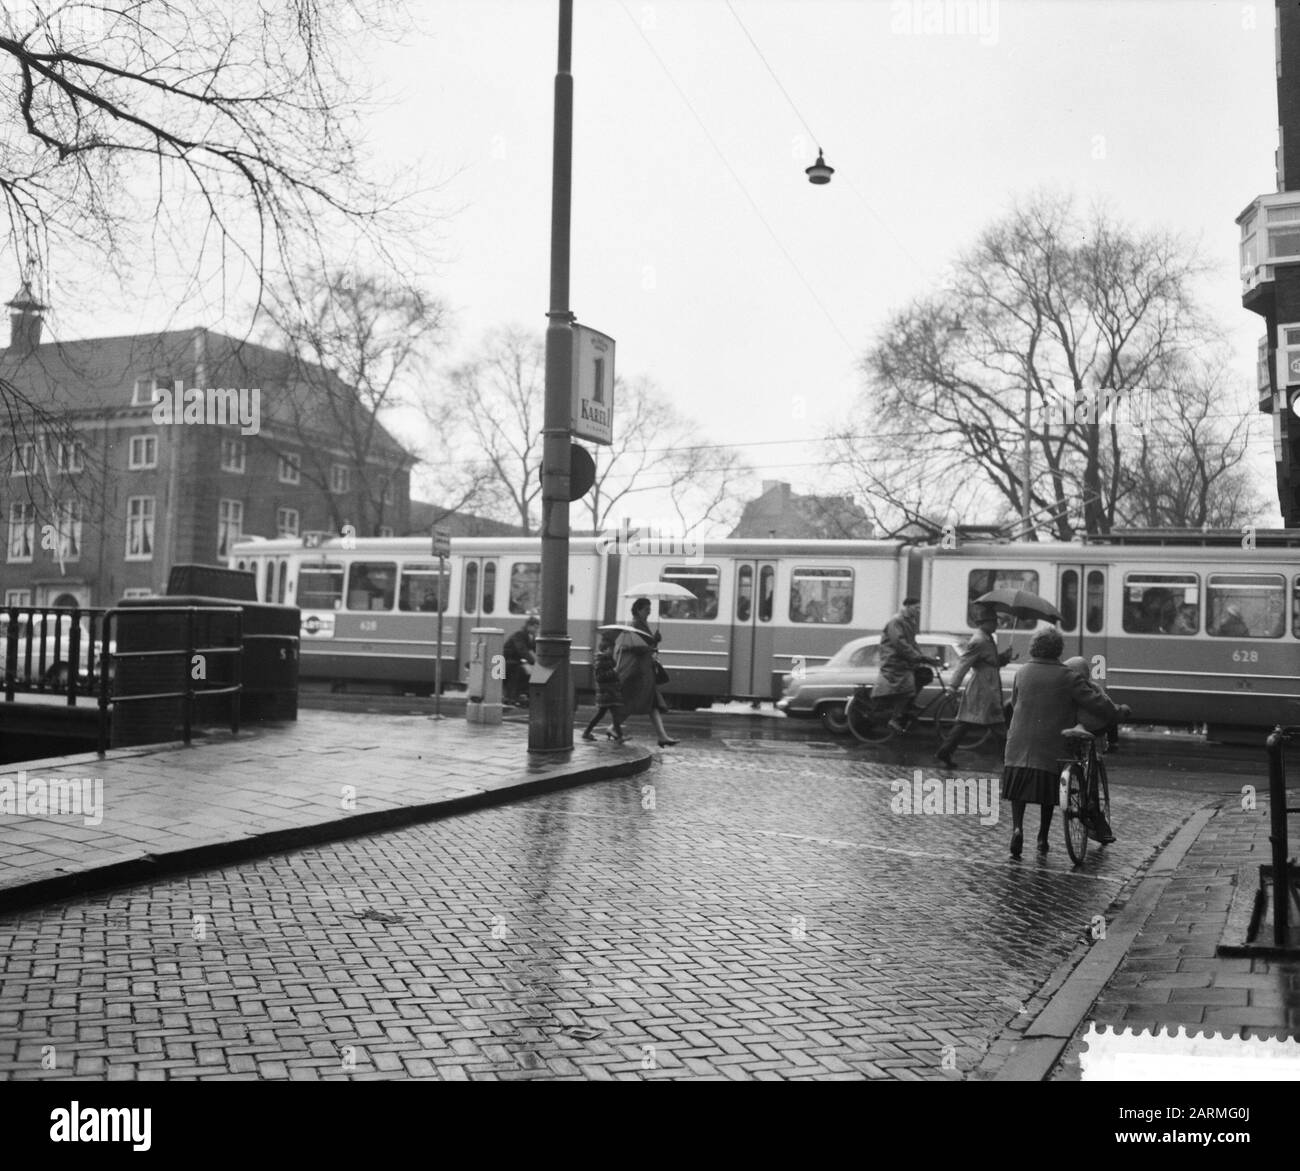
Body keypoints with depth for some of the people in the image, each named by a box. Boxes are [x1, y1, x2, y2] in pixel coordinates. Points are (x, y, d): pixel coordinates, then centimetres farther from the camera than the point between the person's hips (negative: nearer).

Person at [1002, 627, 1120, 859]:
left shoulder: (1022, 673, 4)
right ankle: (1043, 839, 19)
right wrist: (1115, 712, 9)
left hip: (1020, 744, 2)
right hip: (1051, 745, -2)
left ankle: (1017, 827, -13)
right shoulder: (1066, 677, -8)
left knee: (1018, 788, 10)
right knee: (1048, 790, 14)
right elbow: (1096, 703, -9)